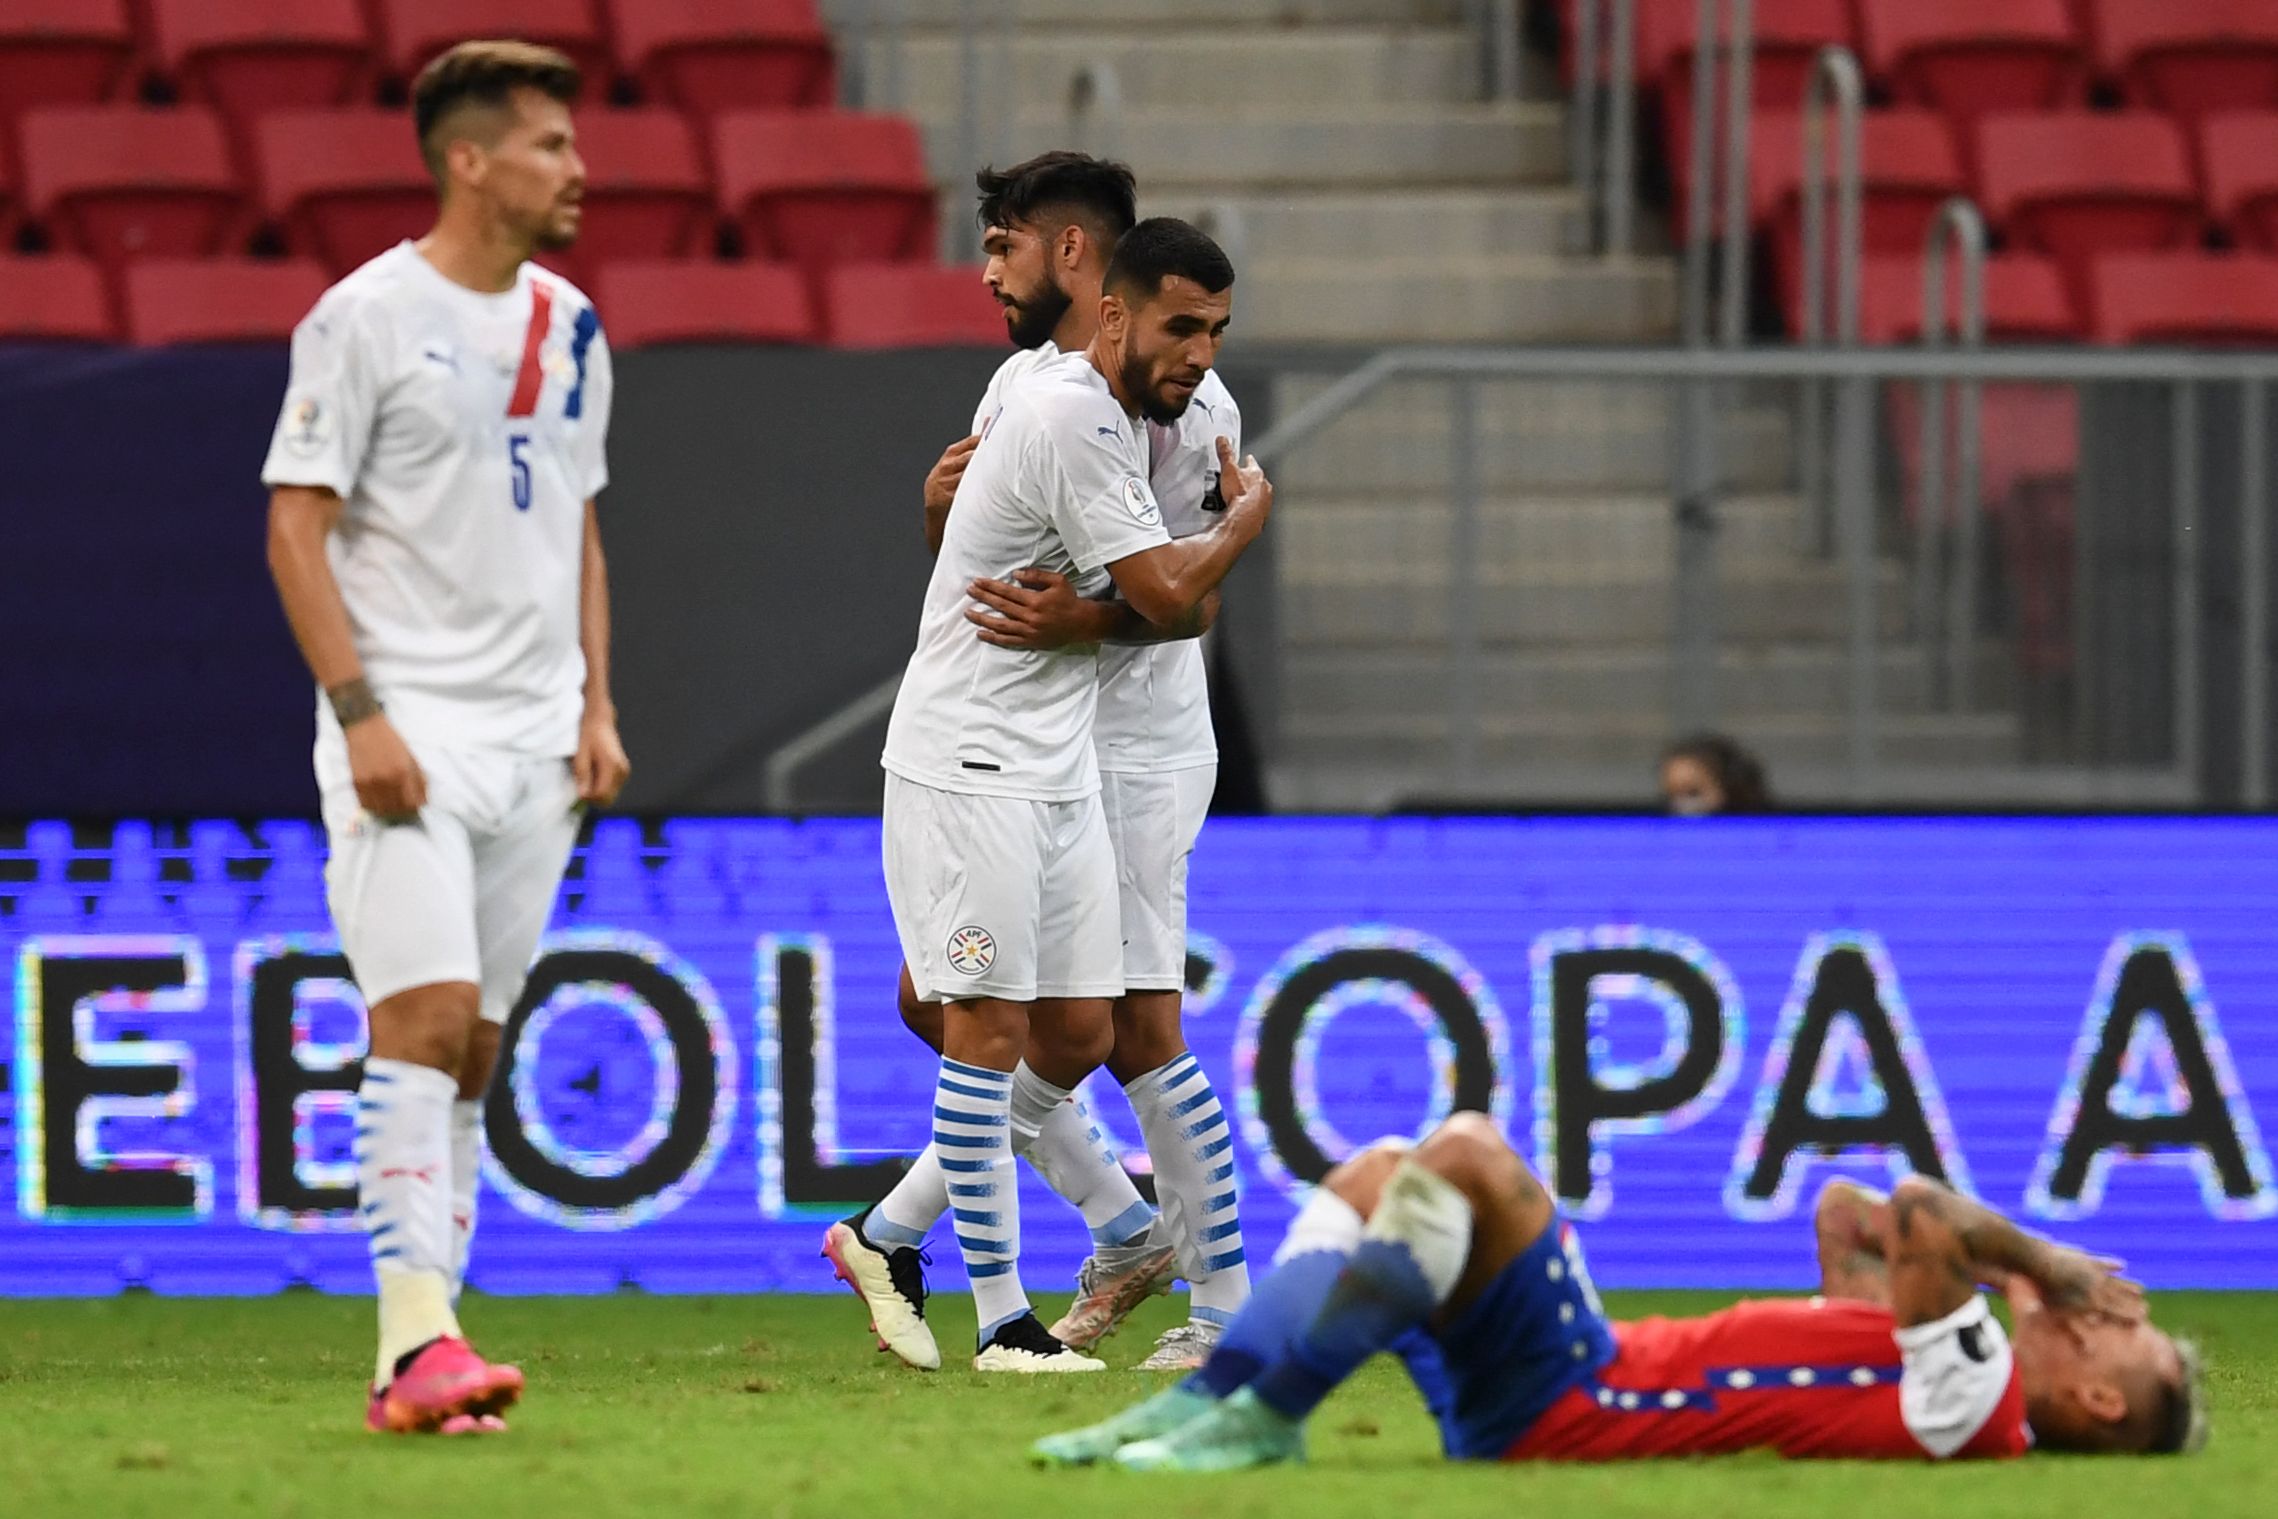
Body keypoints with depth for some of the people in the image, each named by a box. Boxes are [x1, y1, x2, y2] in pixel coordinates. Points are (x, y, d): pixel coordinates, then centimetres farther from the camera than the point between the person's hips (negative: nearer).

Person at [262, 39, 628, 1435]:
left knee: (474, 1052, 6)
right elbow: (296, 529, -9)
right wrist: (360, 716, -16)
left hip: (535, 743, 7)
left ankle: (424, 1352, 8)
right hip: (406, 729, -7)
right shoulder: (367, 317, -8)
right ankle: (416, 1342, -20)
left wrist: (596, 706, 11)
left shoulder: (568, 326, 13)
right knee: (425, 1019, -16)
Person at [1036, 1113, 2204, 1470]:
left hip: (1576, 1408, -10)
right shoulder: (1966, 1380, 14)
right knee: (1374, 1173, 15)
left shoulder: (1979, 1405, -15)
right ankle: (1203, 1408, 3)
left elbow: (1917, 1215, -26)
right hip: (1585, 1390, 10)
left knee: (1468, 1156, -22)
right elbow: (1845, 1215, 25)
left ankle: (1266, 1417, -17)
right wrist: (2020, 1263, 15)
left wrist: (2039, 1261, -9)